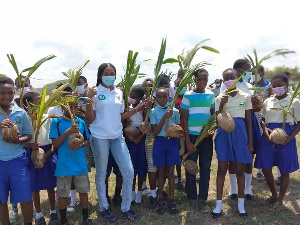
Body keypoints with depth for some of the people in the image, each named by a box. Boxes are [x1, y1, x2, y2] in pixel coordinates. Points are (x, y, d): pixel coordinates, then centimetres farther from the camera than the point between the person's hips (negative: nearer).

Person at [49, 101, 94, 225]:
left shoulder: (81, 122, 5)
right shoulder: (57, 122, -5)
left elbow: (87, 140, 13)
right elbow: (55, 144, -9)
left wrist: (82, 143, -10)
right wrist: (67, 132, -21)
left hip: (80, 164, 3)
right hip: (63, 165, -3)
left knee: (84, 191, 11)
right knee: (63, 194, 9)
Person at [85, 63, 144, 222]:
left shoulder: (119, 93, 8)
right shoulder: (95, 92, -6)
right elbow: (90, 120, -8)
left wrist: (137, 109, 7)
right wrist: (89, 101, -19)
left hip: (117, 136, 5)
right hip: (100, 137, -4)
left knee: (128, 172, 3)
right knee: (101, 173, 9)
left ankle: (126, 208, 20)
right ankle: (104, 208, 29)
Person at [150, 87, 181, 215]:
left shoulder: (175, 111, 3)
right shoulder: (153, 112, -1)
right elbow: (155, 132, -9)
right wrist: (165, 117, -16)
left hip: (172, 142, 1)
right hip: (159, 142, -1)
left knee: (170, 171, 5)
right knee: (161, 171, 7)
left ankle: (171, 200, 16)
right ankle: (161, 200, 21)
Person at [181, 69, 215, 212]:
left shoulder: (211, 95, 6)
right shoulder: (188, 96, -3)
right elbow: (184, 118, -2)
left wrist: (212, 130, -9)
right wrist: (188, 141, -7)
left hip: (207, 136, 3)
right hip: (192, 135, -2)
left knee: (205, 167, 5)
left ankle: (202, 199, 16)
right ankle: (192, 199, 17)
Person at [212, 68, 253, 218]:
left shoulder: (245, 97, 3)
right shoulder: (220, 98, 2)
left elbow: (249, 120, 6)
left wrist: (250, 142, 4)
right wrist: (222, 105, -18)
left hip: (240, 132, 0)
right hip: (224, 133, 0)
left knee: (240, 169, 8)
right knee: (222, 169, 4)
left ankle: (241, 204, 23)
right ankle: (219, 204, 15)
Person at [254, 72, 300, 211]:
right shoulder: (268, 101, 6)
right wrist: (265, 129, -9)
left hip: (285, 138, -3)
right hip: (269, 137, 3)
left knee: (284, 171, 7)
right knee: (266, 169, 6)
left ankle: (280, 200, 25)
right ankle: (274, 195, 32)